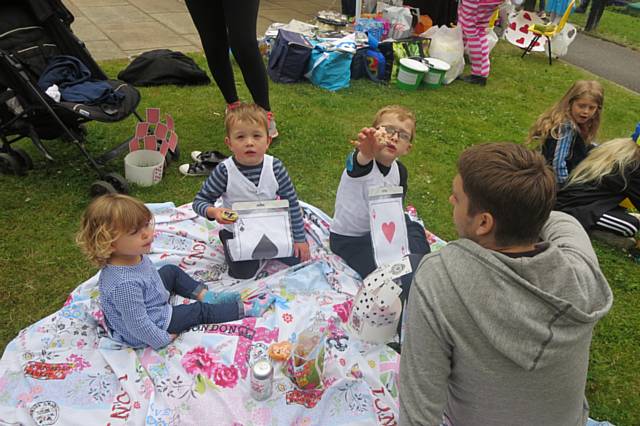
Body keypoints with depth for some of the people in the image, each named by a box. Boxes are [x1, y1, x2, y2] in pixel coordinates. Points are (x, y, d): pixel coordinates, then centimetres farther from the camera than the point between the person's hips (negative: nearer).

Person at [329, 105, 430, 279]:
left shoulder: (400, 171, -6)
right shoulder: (360, 162, -29)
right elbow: (360, 164, -56)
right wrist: (366, 155, -78)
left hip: (379, 229, 7)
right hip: (347, 239, -7)